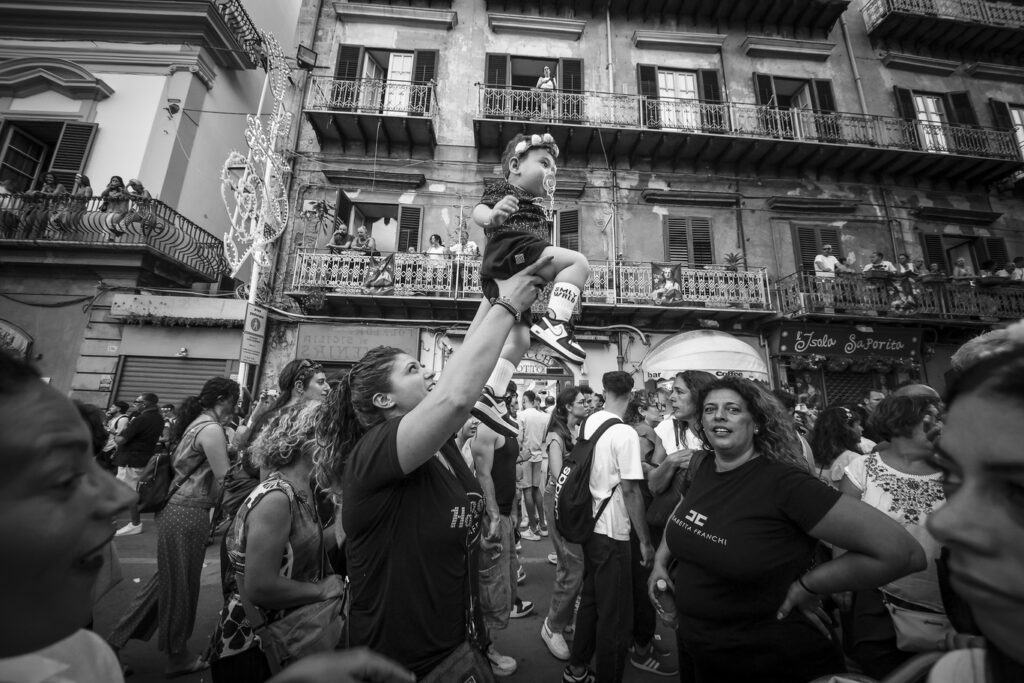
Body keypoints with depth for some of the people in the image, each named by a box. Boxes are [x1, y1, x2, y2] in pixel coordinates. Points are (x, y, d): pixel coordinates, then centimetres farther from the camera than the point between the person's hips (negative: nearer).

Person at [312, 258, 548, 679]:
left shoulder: (439, 443, -3)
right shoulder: (370, 456, -25)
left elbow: (467, 367, 0)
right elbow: (455, 397, -40)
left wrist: (497, 287, -1)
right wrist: (506, 307, -30)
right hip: (405, 667, -7)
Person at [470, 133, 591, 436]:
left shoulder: (530, 207, 41)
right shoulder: (503, 188, 14)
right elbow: (478, 209, -6)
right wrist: (492, 214, -31)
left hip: (499, 276, 9)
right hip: (510, 248, -9)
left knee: (518, 339, 4)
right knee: (578, 261, -18)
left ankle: (486, 394, 2)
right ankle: (555, 320, -34)